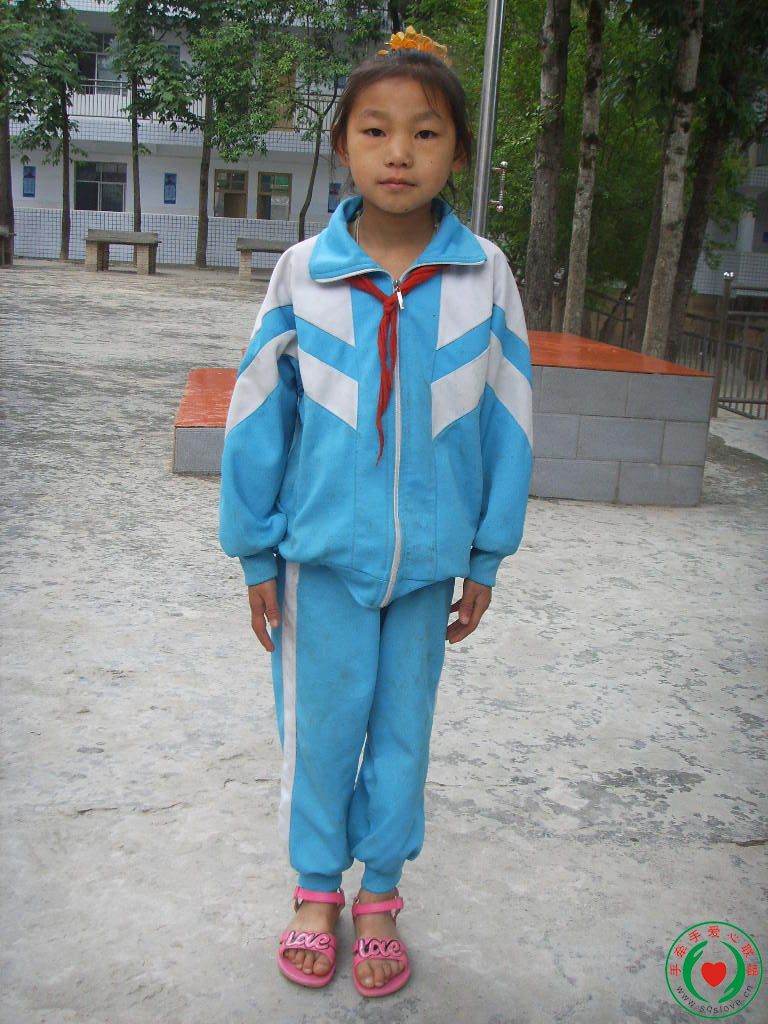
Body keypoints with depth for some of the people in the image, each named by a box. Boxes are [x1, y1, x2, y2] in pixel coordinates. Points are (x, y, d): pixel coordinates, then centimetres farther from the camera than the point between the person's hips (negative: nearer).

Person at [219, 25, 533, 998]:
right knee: (321, 725, 12)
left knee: (403, 728, 14)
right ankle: (317, 891, 35)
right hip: (322, 550, 0)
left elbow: (506, 421, 1)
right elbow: (257, 415, -1)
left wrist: (485, 556, 4)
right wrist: (258, 552, 1)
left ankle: (379, 898, 35)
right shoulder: (302, 272, -7)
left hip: (428, 556, 1)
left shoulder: (484, 275, -5)